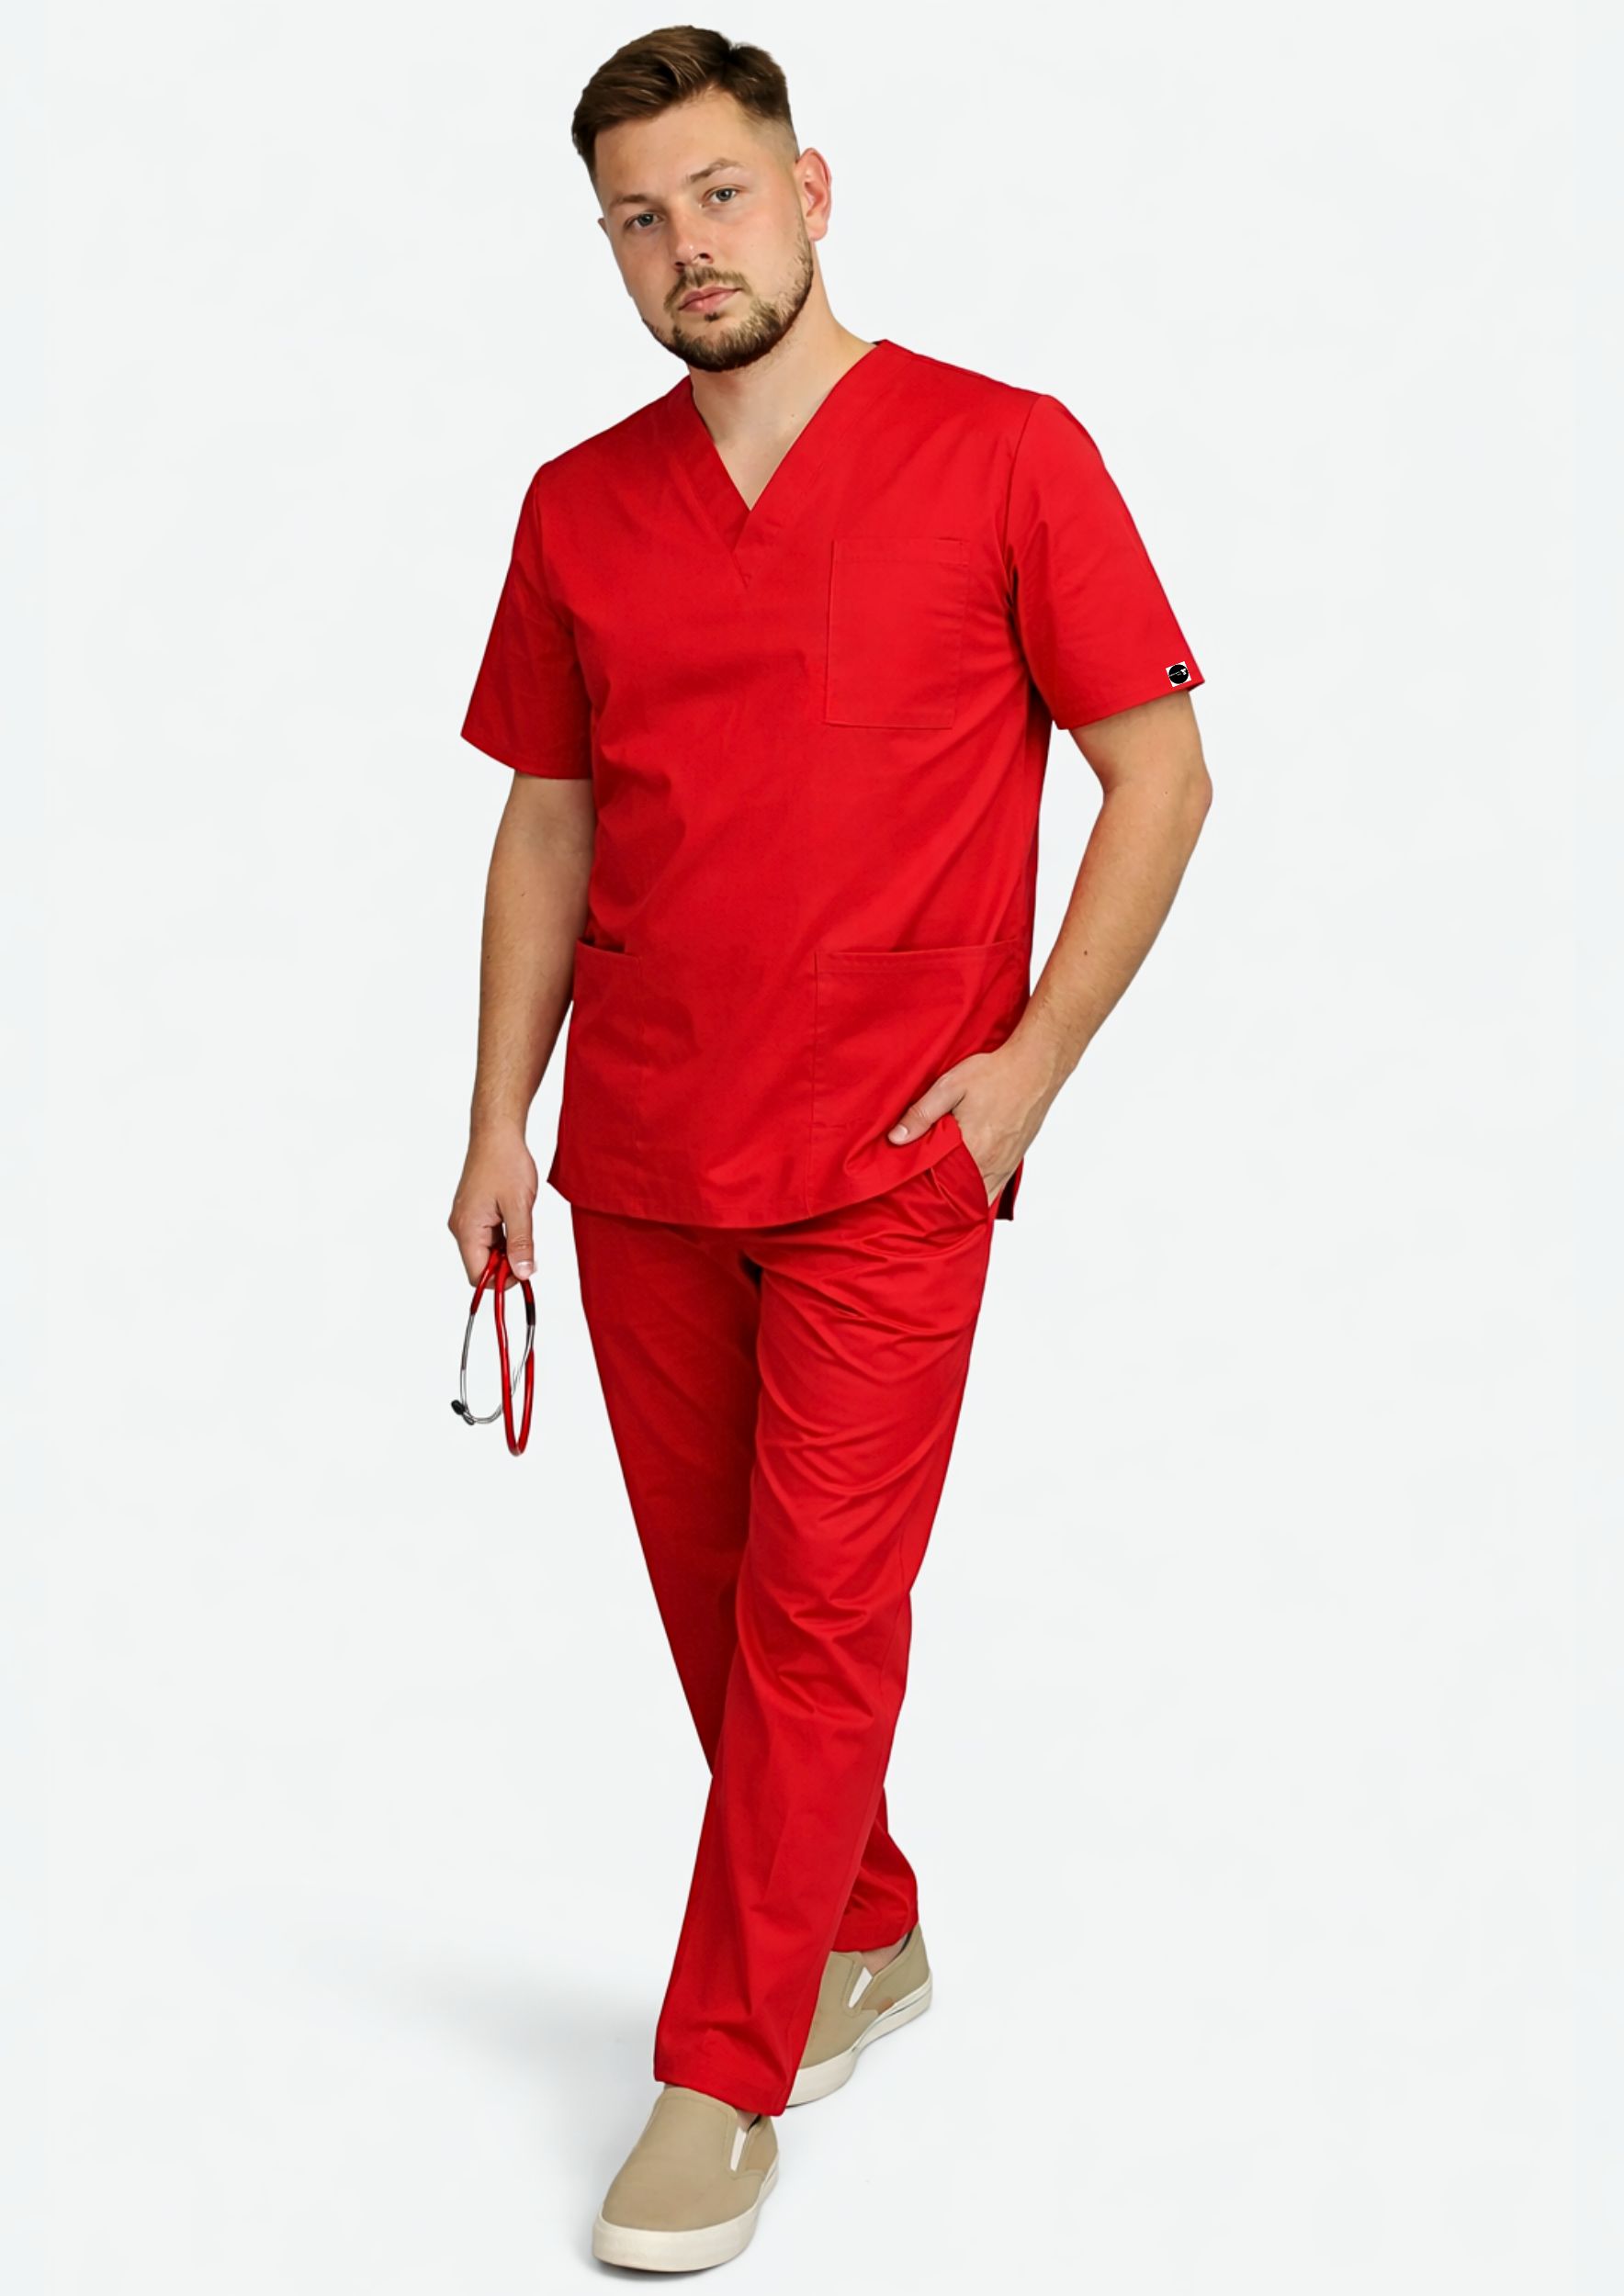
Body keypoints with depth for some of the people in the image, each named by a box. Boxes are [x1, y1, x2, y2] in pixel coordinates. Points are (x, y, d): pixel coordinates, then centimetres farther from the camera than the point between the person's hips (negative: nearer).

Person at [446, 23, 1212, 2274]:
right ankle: (865, 1941, 34)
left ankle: (720, 2085, 8)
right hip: (638, 1160, 5)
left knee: (820, 1609, -4)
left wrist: (1034, 1055, -10)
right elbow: (546, 826, 13)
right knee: (713, 1592, 13)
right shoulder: (577, 505, 8)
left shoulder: (1007, 456, -4)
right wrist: (498, 1123, 8)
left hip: (888, 1161, -4)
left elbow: (1161, 771, -2)